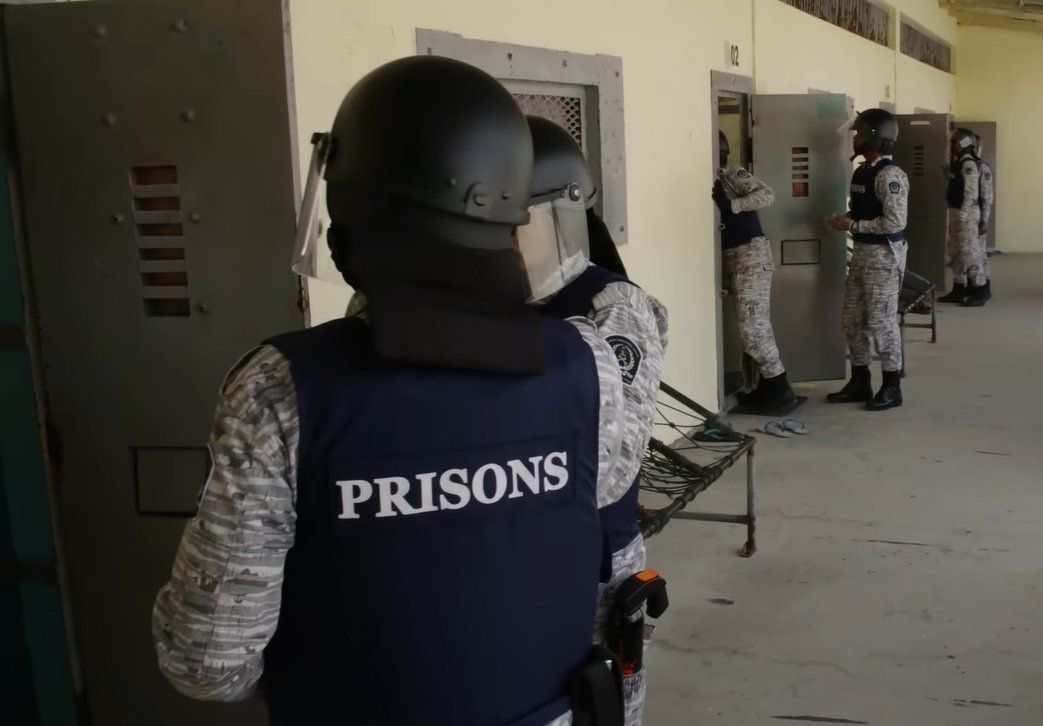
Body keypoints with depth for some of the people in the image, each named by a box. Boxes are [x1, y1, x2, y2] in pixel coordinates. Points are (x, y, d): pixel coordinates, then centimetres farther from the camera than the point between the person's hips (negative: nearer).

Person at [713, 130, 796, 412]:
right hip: (734, 259, 9)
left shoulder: (733, 175, -10)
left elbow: (767, 195, -24)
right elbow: (720, 220, 11)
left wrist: (732, 205, -30)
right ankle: (768, 386, 20)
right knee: (757, 325, 12)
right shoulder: (714, 180, 14)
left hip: (751, 255, -9)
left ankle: (779, 388, -2)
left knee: (751, 327, -9)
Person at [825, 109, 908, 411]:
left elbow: (895, 222, -23)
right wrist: (842, 219, 3)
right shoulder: (862, 171, 11)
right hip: (862, 251, 9)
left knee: (881, 321, -3)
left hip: (885, 254, -9)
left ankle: (892, 387, 10)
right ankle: (860, 383, 23)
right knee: (853, 320, 12)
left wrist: (852, 226, -19)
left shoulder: (890, 175, -18)